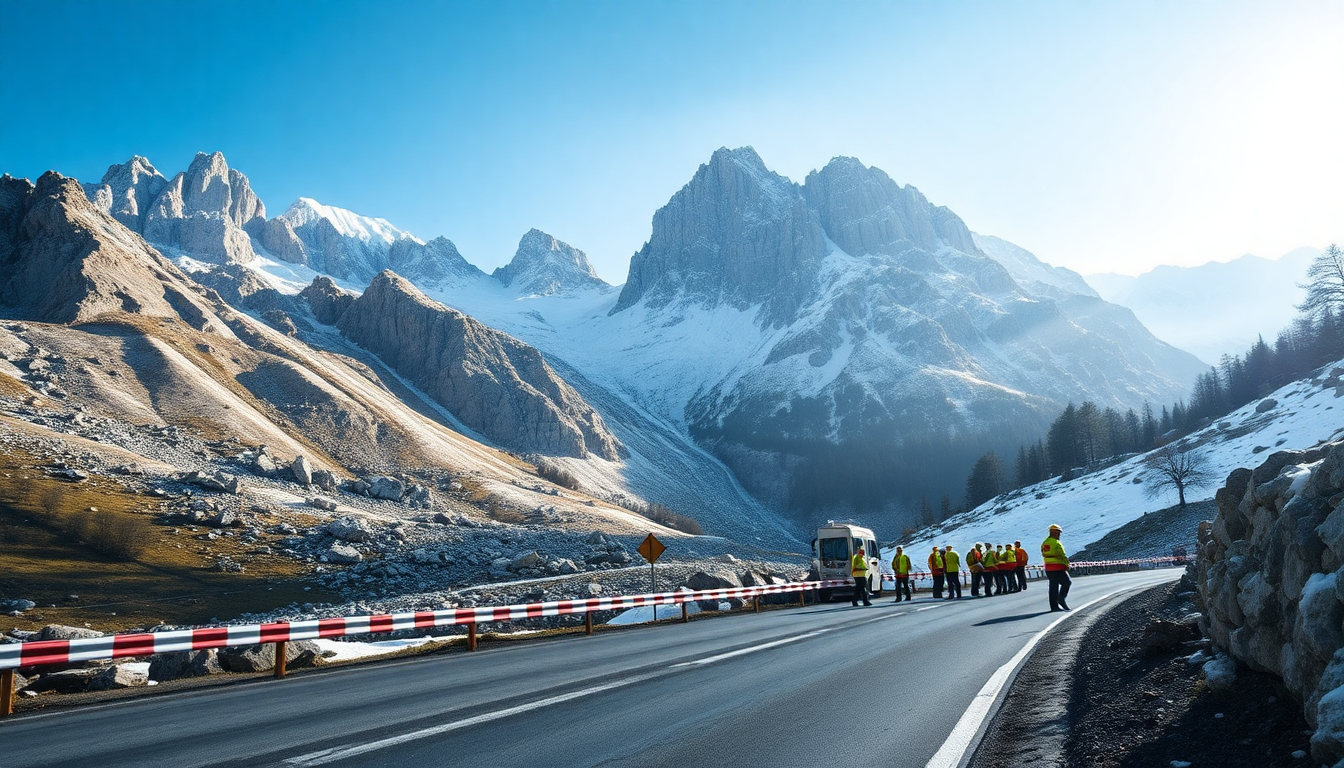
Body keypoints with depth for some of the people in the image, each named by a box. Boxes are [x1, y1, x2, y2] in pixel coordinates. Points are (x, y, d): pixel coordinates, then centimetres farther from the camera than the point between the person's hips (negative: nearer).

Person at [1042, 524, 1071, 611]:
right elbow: (1063, 556, -14)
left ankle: (1054, 606, 9)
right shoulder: (1056, 543, -14)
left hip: (1048, 568, 8)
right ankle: (1061, 598, -2)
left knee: (1053, 587, 10)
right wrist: (1067, 566, 0)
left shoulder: (1044, 543, 11)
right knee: (1067, 582, 10)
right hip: (1058, 568, -8)